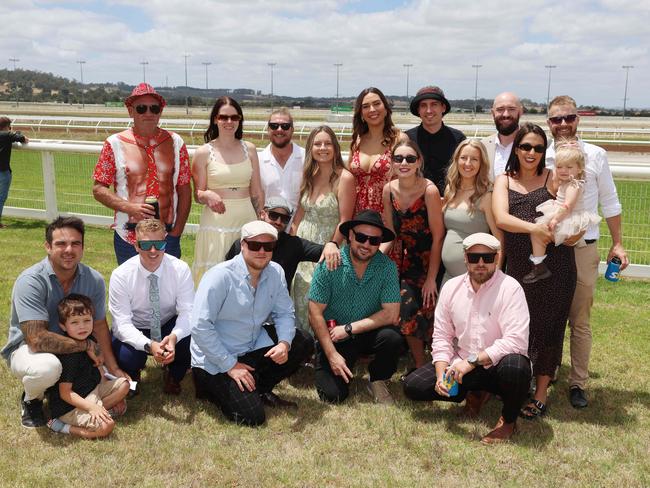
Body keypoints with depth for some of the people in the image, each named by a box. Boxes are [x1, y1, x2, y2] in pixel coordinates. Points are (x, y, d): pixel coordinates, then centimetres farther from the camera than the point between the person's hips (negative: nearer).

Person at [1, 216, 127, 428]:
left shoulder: (94, 280, -11)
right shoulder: (31, 281, -26)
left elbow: (99, 326, -3)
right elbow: (37, 339, -32)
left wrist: (114, 369, -11)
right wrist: (86, 345, -26)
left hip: (71, 348, 5)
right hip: (26, 348, -5)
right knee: (48, 367, -39)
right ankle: (31, 399, -3)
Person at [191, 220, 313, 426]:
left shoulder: (275, 272, -2)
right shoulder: (220, 276, -20)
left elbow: (284, 313, 4)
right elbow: (200, 327, -22)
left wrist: (284, 343, -17)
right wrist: (230, 365, -20)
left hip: (255, 350, 6)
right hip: (216, 362, -6)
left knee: (303, 345, -12)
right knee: (253, 417, -17)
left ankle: (255, 390, 3)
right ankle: (216, 388, 11)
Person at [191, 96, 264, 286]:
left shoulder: (249, 149, 7)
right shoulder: (204, 153, -1)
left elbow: (257, 192, 11)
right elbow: (197, 195, 2)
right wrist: (208, 195, -19)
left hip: (247, 218, 3)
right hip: (216, 221, -2)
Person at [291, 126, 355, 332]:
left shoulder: (344, 178, -13)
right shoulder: (309, 177, 7)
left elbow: (345, 220, -15)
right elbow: (301, 211, 11)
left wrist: (334, 245, -21)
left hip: (327, 247, -6)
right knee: (300, 298, 10)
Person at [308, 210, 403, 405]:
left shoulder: (387, 267, -10)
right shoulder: (329, 264, -13)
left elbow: (391, 314, -15)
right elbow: (315, 313, -12)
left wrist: (349, 328, -18)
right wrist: (332, 354, -17)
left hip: (369, 334, 1)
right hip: (333, 337, -1)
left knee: (392, 337, -30)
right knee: (332, 394, -15)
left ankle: (378, 380, 1)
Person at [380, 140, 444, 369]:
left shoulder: (429, 190, -19)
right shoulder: (389, 189, -3)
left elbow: (438, 237, -15)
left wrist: (431, 278, -13)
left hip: (426, 261, -4)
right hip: (401, 261, 5)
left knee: (422, 314, -5)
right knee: (405, 314, -2)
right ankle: (419, 366, 18)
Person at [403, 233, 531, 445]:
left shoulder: (510, 288, -15)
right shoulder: (451, 287, 1)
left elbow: (516, 340, -26)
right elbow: (441, 336, 5)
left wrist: (472, 360, -29)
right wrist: (441, 374, -10)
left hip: (497, 366, -4)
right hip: (461, 365, 5)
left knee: (515, 367, -39)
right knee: (412, 386, -9)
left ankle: (509, 420, -6)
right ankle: (472, 394, 15)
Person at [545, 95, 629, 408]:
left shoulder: (595, 156, 0)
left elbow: (609, 202, 6)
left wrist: (617, 244, 3)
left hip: (583, 249, 0)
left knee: (580, 321, 8)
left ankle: (578, 383, 19)